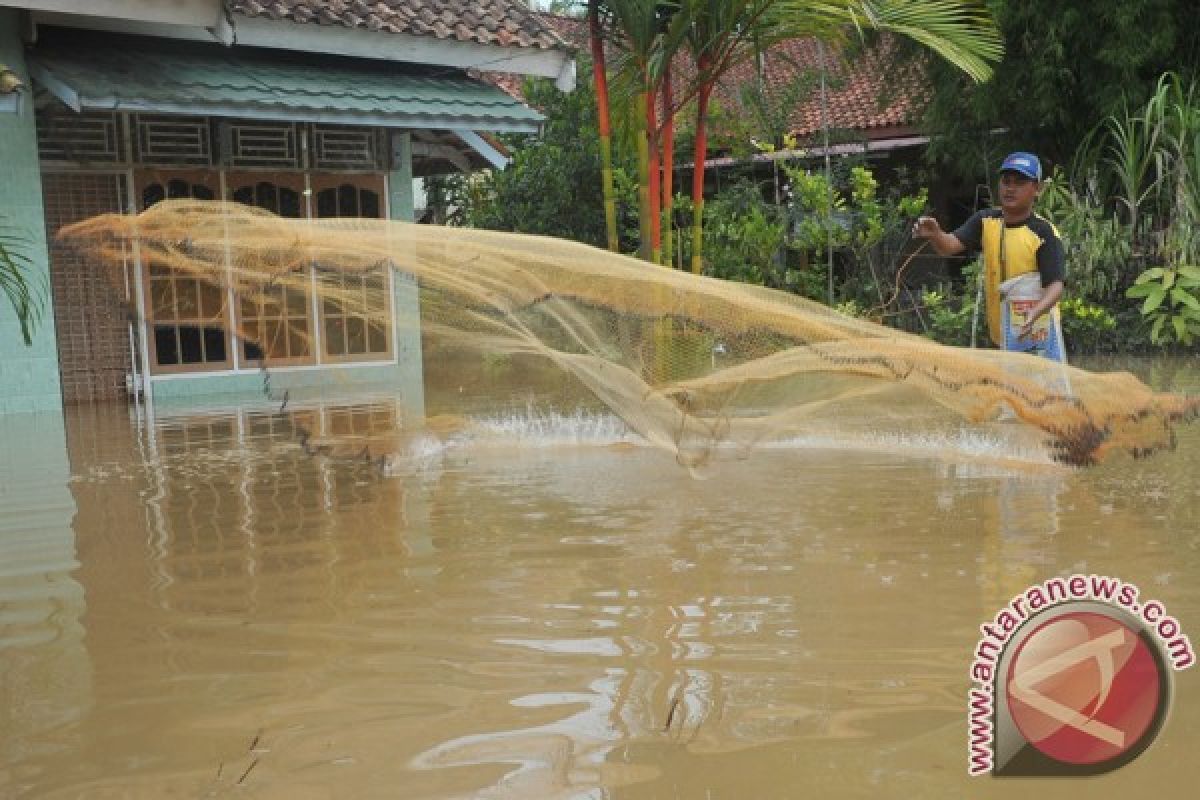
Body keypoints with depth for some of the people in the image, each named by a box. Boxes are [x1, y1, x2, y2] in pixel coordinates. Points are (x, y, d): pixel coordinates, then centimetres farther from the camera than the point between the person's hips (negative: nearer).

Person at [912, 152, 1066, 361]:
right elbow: (950, 245, -12)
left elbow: (1056, 285, -19)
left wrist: (1034, 314, -39)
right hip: (1001, 332, 5)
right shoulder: (986, 221, 1)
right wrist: (935, 235, -35)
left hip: (1037, 331, -5)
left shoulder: (1044, 233, -15)